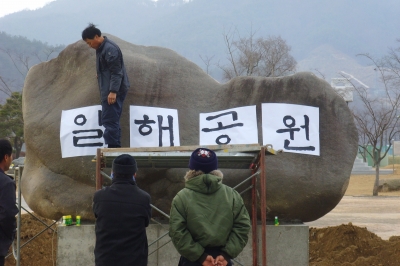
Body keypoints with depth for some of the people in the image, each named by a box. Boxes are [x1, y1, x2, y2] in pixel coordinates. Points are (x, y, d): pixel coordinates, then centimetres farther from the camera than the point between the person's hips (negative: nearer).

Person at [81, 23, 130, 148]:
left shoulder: (110, 49, -18)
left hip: (113, 92, -11)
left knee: (109, 120, -12)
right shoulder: (101, 48, 14)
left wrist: (113, 91, -26)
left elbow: (116, 72, -22)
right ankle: (115, 147, 15)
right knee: (113, 120, 12)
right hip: (108, 90, 11)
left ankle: (112, 148, -12)